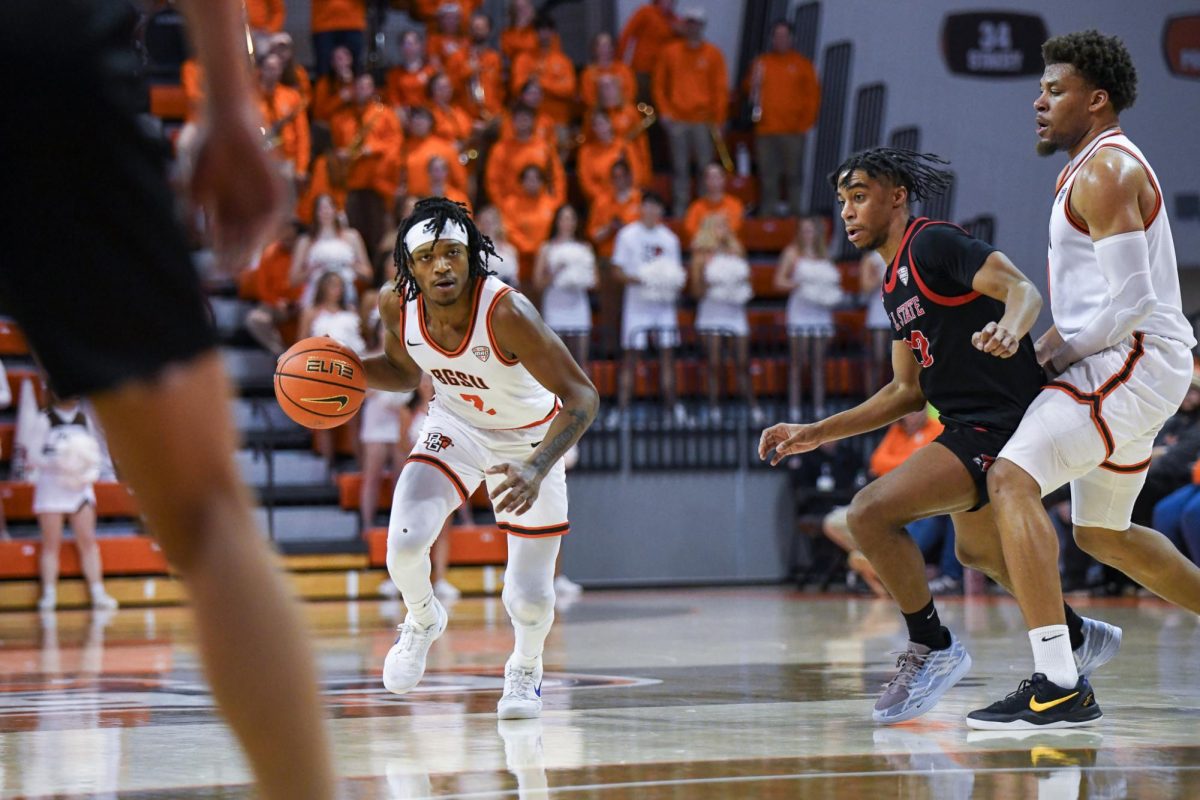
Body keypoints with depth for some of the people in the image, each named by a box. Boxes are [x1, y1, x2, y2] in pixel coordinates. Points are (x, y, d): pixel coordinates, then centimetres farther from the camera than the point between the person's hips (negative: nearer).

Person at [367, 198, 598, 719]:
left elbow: (581, 396, -36)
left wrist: (534, 470, -48)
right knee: (404, 544, -21)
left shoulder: (506, 312, -36)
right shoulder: (398, 308, -20)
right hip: (455, 429, 3)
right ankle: (422, 621, 15)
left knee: (530, 597, -3)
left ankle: (525, 670, 33)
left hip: (528, 439, -3)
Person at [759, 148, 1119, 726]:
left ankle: (931, 648, -7)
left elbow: (1023, 290, -23)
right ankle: (1080, 638, 48)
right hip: (969, 426, 11)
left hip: (999, 424, -11)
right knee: (978, 552, 31)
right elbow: (908, 391, 22)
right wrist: (816, 434, 20)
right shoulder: (894, 281, 18)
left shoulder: (934, 243, -10)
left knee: (870, 512, -21)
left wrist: (1009, 330, -45)